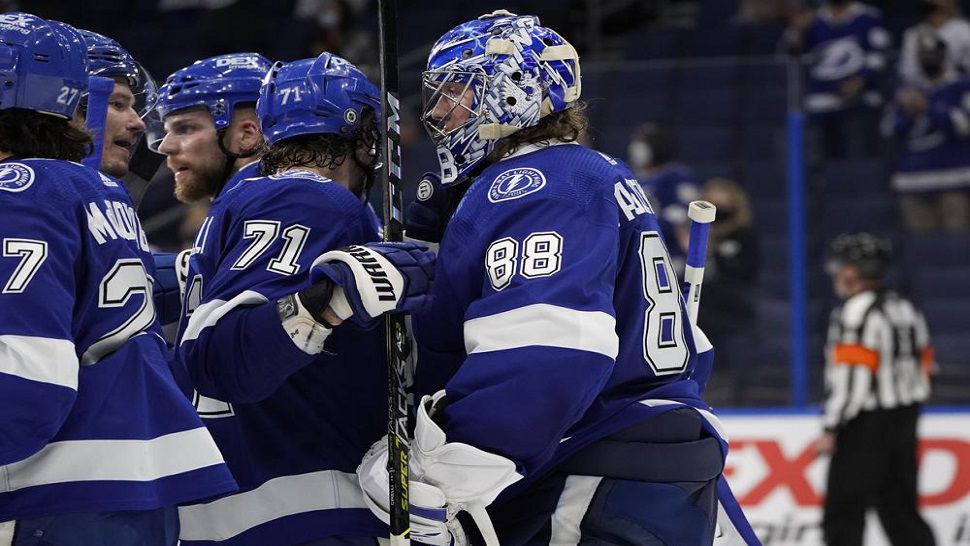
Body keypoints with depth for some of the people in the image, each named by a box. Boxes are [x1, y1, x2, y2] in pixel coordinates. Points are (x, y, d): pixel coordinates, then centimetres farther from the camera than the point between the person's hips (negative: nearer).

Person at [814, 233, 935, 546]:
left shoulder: (856, 312, -15)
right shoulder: (904, 309, 13)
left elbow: (850, 378, -21)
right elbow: (923, 366, 17)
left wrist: (830, 430, -18)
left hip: (865, 427, -9)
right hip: (904, 424, 9)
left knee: (844, 508, -3)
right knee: (899, 508, 11)